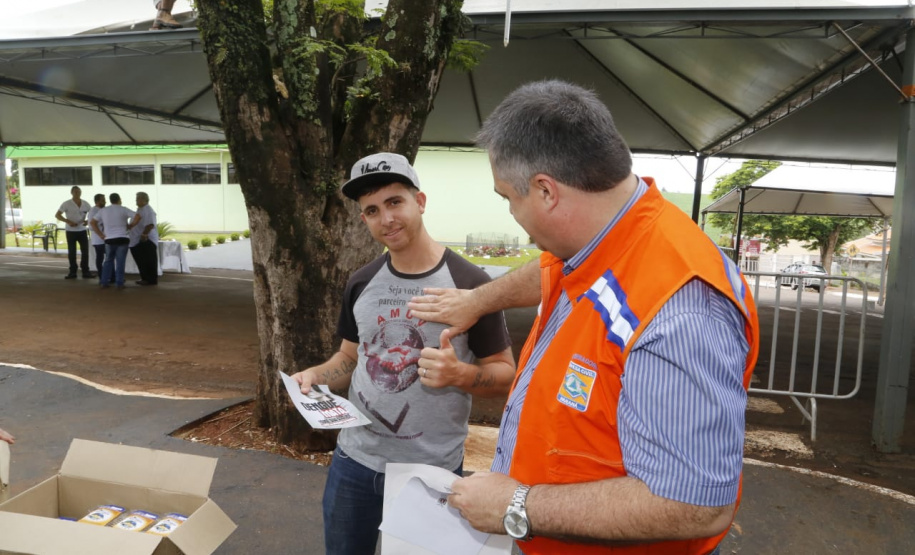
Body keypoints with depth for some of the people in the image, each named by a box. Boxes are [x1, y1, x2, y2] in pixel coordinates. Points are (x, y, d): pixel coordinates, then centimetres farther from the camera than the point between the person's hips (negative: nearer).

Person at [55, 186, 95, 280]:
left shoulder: (85, 204, 3)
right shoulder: (67, 204, -6)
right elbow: (57, 215, -6)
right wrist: (68, 221, -20)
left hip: (82, 230, 2)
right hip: (71, 231, -2)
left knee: (85, 251, 1)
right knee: (72, 252, 3)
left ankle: (86, 271, 8)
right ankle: (72, 272, 10)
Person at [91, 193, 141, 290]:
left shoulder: (103, 210, 8)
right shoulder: (123, 209, -2)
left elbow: (92, 223, 6)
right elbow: (137, 216, -14)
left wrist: (101, 235, 6)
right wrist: (130, 226, -2)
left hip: (109, 239, 3)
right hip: (122, 239, -3)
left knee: (108, 261, 15)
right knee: (120, 262, 1)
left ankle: (104, 282, 11)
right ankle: (119, 283, 0)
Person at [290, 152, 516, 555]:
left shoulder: (468, 283, -14)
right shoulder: (361, 283, 1)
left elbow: (505, 375, -8)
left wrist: (459, 374, -27)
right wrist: (316, 375, -7)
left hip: (432, 471, -4)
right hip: (354, 460, 4)